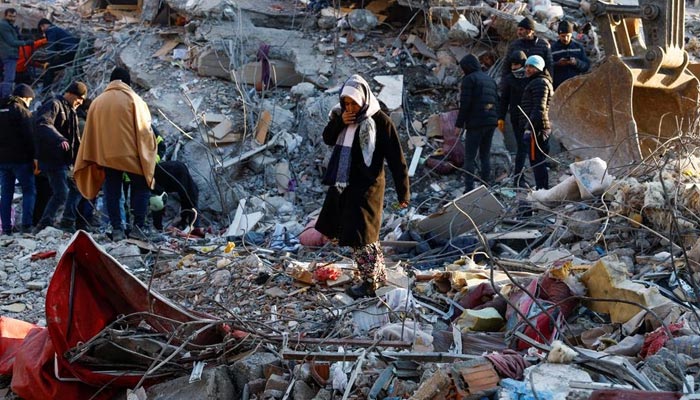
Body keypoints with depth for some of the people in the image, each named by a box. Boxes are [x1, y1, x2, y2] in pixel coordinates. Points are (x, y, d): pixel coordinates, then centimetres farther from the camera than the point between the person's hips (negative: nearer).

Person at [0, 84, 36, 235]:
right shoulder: (22, 112, -9)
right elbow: (30, 136, -14)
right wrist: (34, 157, -10)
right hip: (20, 159, -6)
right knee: (29, 190, 1)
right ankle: (26, 224, -8)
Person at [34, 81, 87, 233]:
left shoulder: (70, 111, 23)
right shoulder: (54, 105, -8)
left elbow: (75, 139, 29)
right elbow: (43, 124, -28)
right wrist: (60, 139, -42)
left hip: (65, 159, 10)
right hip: (53, 159, -10)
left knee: (77, 188, 15)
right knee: (61, 193, -16)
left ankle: (67, 223, 21)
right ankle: (44, 225, -8)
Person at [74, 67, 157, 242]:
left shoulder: (97, 102, 12)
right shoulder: (133, 99, 0)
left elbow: (89, 133, 12)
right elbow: (144, 129, -5)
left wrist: (92, 160, 16)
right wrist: (147, 151, 3)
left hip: (105, 155, 4)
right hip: (130, 153, -3)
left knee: (112, 191, 8)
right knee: (141, 187, 5)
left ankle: (116, 229, 4)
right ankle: (138, 226, -5)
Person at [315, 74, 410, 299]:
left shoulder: (380, 121, -15)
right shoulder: (344, 117, 6)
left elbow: (396, 158, -14)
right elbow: (327, 139, 11)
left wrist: (403, 193, -14)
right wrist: (338, 122, -10)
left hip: (366, 186, -8)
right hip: (343, 183, 8)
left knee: (360, 235, -6)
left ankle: (370, 283, 9)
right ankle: (379, 275, 27)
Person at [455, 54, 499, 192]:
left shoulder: (469, 79, -6)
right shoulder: (490, 79, 18)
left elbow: (465, 104, -13)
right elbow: (496, 102, 17)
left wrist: (459, 123, -9)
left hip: (475, 123, -7)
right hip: (490, 123, 7)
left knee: (469, 157, -4)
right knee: (485, 156, 13)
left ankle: (469, 189, -8)